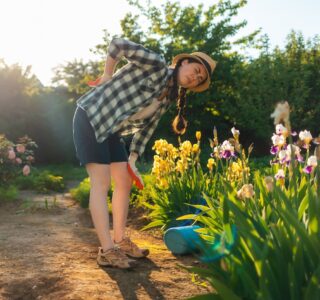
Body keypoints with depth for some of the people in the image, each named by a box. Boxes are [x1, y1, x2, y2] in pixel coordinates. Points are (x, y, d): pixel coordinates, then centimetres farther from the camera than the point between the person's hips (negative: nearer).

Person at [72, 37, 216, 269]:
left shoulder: (168, 98, 9)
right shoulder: (157, 65, -14)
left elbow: (147, 127, 10)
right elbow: (118, 44, -19)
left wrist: (132, 159, 1)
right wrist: (107, 75, -7)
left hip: (111, 130, 9)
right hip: (91, 117, -9)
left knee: (125, 181, 8)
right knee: (102, 183, -11)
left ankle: (120, 240, 21)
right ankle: (107, 250, -6)